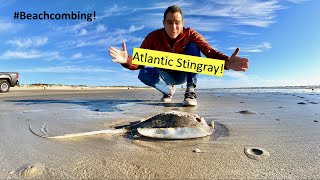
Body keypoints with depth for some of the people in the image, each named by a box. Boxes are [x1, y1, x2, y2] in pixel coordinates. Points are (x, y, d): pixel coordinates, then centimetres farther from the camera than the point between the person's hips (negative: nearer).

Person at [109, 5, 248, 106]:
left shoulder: (190, 35, -19)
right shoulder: (153, 37, -18)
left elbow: (210, 52, -30)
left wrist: (227, 62, -51)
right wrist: (126, 60, -47)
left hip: (184, 75, 0)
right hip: (166, 76, 1)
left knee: (193, 47, -26)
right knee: (144, 74, -29)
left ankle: (190, 92, -22)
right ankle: (169, 89, 1)